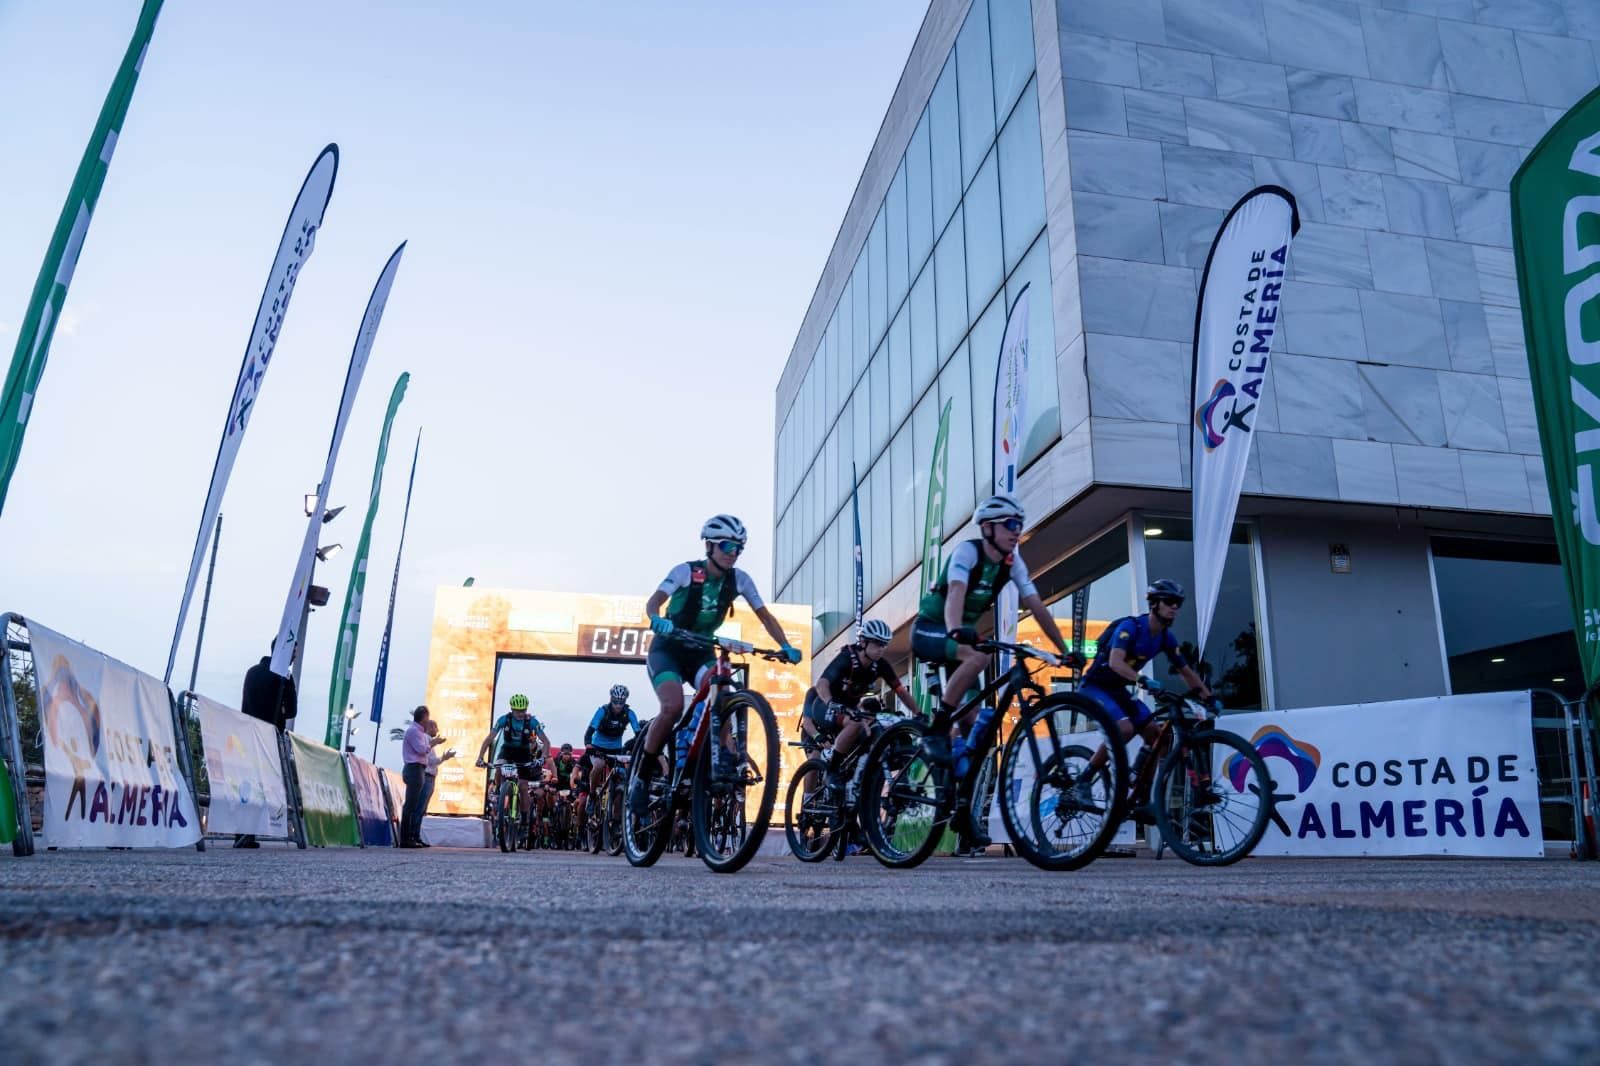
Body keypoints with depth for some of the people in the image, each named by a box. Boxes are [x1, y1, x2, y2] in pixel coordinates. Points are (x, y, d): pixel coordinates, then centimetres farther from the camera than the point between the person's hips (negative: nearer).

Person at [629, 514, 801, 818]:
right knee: (673, 707, -27)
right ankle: (642, 777, -11)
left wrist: (786, 647, -18)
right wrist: (656, 619, -50)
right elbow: (654, 601, -26)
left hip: (701, 652, 4)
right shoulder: (686, 571, -15)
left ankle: (720, 756, -14)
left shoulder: (739, 579, -4)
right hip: (667, 649, -3)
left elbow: (764, 615, -2)